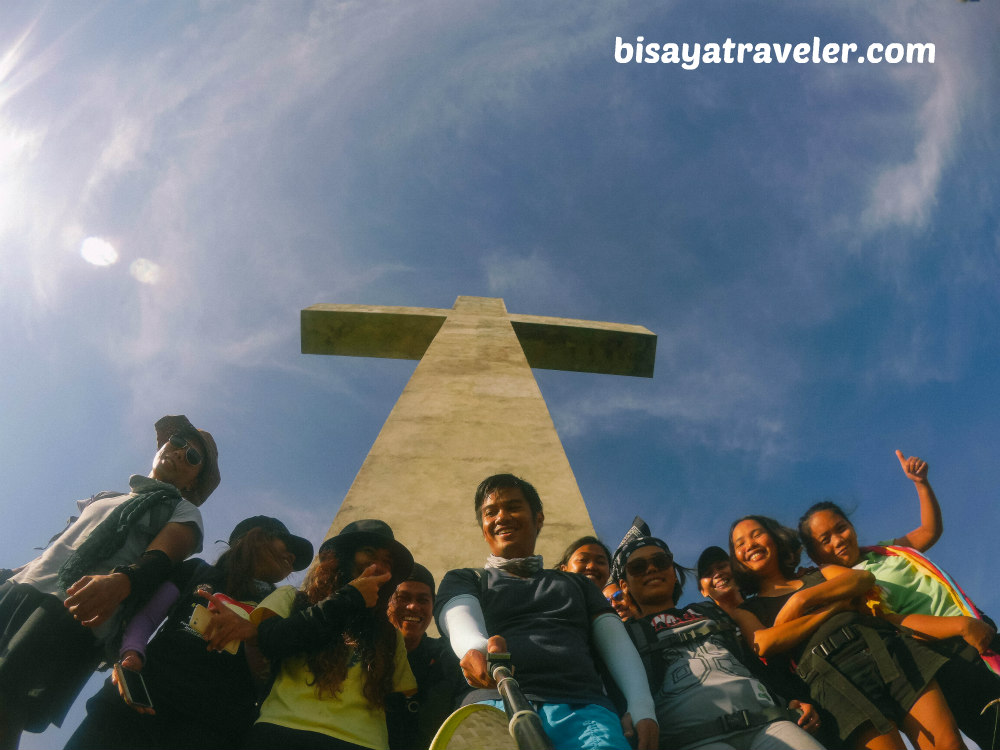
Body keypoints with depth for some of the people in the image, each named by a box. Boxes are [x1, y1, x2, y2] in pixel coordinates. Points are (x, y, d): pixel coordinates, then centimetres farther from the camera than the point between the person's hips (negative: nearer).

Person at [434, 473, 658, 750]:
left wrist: (642, 710, -2)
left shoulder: (575, 584, 32)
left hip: (581, 707, 2)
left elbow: (619, 646, 19)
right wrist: (478, 648, -25)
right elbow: (462, 625, 2)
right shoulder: (462, 581, 26)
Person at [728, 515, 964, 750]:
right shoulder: (746, 611, 18)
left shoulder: (819, 575, 28)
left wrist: (801, 599, -2)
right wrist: (833, 607, 1)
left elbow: (864, 578, 8)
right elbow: (762, 644, -4)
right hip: (833, 675, -3)